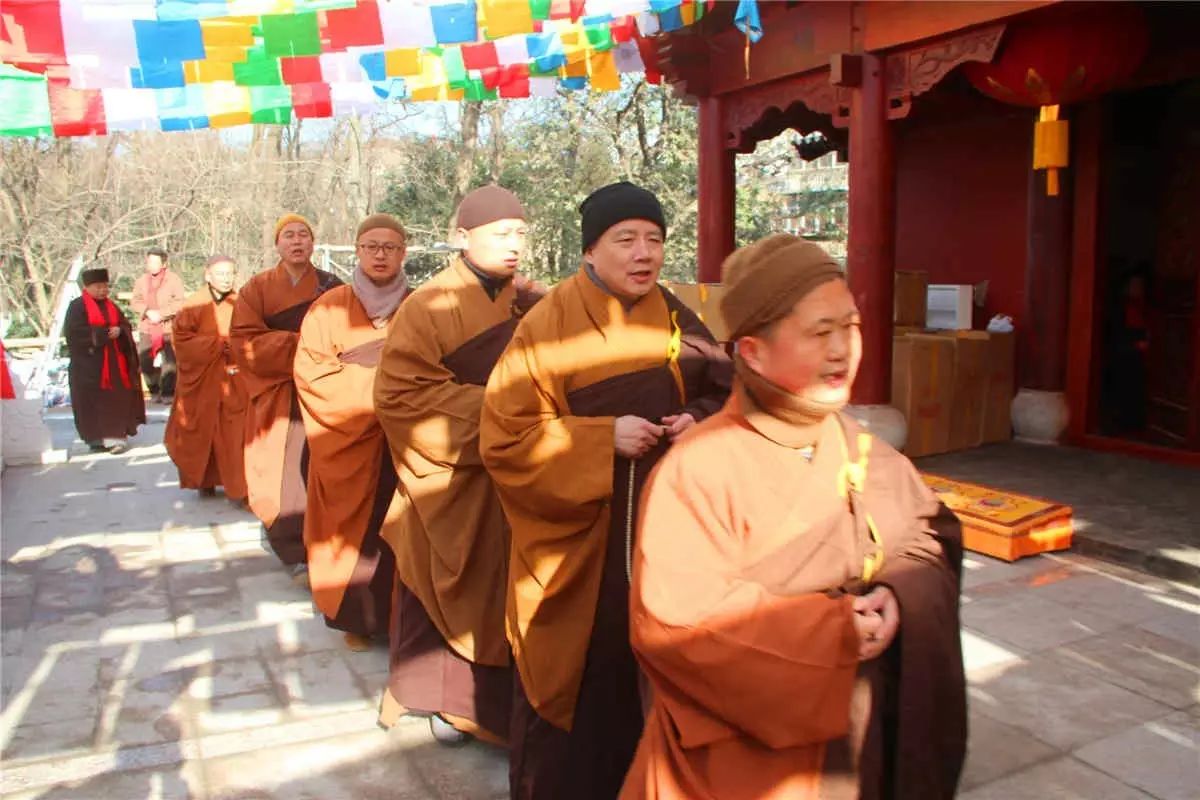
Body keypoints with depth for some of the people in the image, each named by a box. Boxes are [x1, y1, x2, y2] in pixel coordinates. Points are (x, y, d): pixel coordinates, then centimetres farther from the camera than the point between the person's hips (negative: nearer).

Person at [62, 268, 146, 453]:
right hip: (89, 363, -5)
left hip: (113, 363, 5)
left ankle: (114, 436, 3)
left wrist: (118, 331, -12)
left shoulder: (111, 306, 16)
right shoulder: (77, 306, -2)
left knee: (116, 398, -1)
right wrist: (103, 333, -17)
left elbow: (126, 325, 11)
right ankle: (96, 438, 3)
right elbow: (74, 331, -13)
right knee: (93, 401, -4)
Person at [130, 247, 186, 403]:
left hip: (169, 328, -4)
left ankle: (168, 392, 3)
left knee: (169, 362, -7)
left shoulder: (174, 279, -2)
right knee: (145, 362, 3)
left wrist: (161, 314, -16)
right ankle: (155, 391, 16)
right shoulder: (141, 280, 11)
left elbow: (179, 302, -9)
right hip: (146, 328, 4)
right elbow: (135, 302, 7)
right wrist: (148, 312, -12)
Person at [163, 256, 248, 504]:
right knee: (202, 433, 7)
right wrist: (217, 344, -14)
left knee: (234, 436, -3)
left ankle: (237, 486, 2)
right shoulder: (194, 306, -2)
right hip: (202, 382, -1)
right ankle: (205, 481, 24)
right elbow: (182, 339, -6)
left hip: (234, 383, 1)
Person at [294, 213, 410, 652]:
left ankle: (398, 611, 14)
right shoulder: (331, 306, 3)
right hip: (348, 440, -1)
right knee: (354, 527, 2)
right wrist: (374, 381, -13)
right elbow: (311, 370, -4)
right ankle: (356, 615, 16)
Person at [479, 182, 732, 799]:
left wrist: (698, 421, -8)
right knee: (583, 674, 5)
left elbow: (723, 394, 15)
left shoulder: (676, 320, 5)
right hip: (578, 535, -4)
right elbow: (506, 439, -11)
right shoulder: (548, 325, -8)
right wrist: (604, 438, -20)